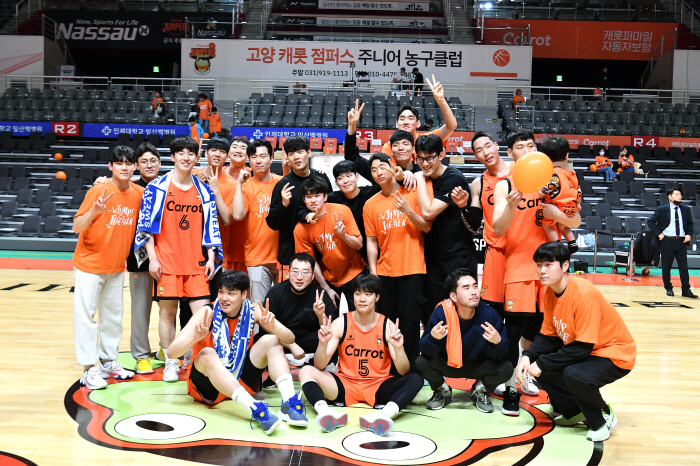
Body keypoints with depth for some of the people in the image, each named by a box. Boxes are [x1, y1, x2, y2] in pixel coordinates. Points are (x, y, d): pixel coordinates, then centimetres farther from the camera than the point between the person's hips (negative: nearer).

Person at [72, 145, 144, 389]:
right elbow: (77, 227, -18)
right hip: (89, 263, -5)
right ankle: (89, 369, 2)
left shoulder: (139, 193, -2)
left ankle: (109, 362, 23)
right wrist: (94, 210, -34)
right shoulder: (98, 191, -15)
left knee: (113, 314, 12)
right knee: (85, 314, -3)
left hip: (117, 265, 5)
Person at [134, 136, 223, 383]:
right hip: (166, 262, -2)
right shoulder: (157, 187, -1)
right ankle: (170, 363, 17)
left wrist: (211, 258, 4)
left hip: (196, 263, 2)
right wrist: (152, 258, -7)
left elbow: (211, 227, 11)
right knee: (168, 312, 4)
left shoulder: (204, 191, 9)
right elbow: (146, 225, -1)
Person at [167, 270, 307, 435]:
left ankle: (289, 403, -32)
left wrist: (273, 326, -30)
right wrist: (196, 337, -41)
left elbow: (290, 339, -9)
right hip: (209, 385, -3)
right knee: (207, 354, -32)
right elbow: (171, 353, -21)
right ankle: (255, 409, -48)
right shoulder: (207, 313, -14)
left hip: (241, 381, 3)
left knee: (271, 340, -13)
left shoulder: (253, 311, -5)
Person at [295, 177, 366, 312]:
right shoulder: (301, 229, -13)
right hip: (327, 278, 1)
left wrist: (343, 235, -29)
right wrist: (326, 288, -2)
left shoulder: (342, 211, -15)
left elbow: (359, 245, -9)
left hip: (353, 274, 0)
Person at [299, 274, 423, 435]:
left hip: (378, 387, 0)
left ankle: (383, 414, -50)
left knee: (415, 380, -25)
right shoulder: (341, 323, -2)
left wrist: (398, 348, -29)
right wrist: (323, 343, -26)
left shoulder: (387, 325, -4)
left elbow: (403, 372, -9)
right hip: (345, 384, 1)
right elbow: (319, 366, -7)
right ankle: (325, 412, -46)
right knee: (306, 371, -20)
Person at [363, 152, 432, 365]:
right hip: (384, 272, 3)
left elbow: (427, 227, 0)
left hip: (412, 270, -2)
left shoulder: (412, 194, 2)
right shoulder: (371, 204, 9)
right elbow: (371, 241, 8)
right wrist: (373, 272, 1)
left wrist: (409, 211, -16)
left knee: (410, 321, -4)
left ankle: (410, 366, 8)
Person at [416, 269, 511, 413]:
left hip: (478, 366, 0)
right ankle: (442, 391, 7)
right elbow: (426, 352, -21)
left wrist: (497, 342, -39)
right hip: (447, 364, 0)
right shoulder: (441, 313, -22)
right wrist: (433, 338, -44)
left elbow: (499, 356, -16)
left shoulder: (490, 314, -21)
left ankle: (480, 391, 9)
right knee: (421, 363, -27)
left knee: (506, 369, -26)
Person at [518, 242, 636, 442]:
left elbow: (583, 347, -30)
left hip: (615, 354, -8)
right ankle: (575, 411, 14)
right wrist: (528, 356, -17)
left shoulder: (584, 293, -28)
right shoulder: (550, 293, -3)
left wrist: (542, 363, -27)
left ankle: (602, 418, -3)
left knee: (574, 375, -35)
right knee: (534, 364, -7)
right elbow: (547, 336, 2)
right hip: (578, 350, 8)